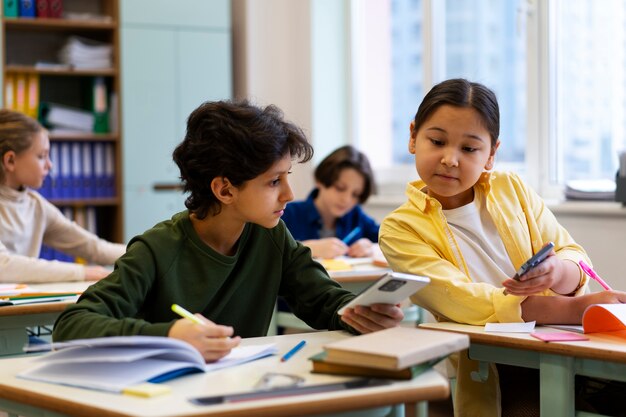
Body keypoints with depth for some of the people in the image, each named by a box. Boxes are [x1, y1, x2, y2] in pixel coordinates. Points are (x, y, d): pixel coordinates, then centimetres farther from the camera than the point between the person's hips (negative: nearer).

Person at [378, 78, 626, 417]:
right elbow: (459, 301, -16)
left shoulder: (511, 189, 11)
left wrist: (557, 273, -19)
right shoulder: (400, 229, -3)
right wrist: (572, 309, -26)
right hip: (483, 374, -4)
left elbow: (576, 259, 7)